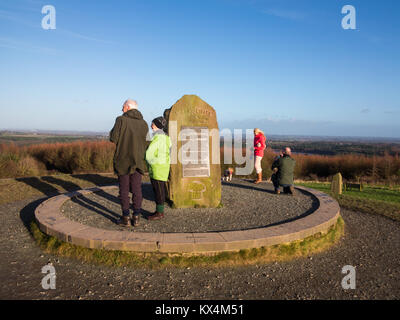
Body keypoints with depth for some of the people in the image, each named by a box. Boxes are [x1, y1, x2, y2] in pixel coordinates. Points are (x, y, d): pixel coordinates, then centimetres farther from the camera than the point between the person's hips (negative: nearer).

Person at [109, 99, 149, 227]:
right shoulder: (144, 124, 4)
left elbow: (113, 138, -9)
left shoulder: (121, 120, -8)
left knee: (124, 189, 5)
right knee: (137, 189, 8)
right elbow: (143, 142, 10)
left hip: (123, 160, -3)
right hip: (138, 161, 3)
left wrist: (112, 131, 10)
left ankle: (126, 218, 8)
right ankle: (136, 217, 11)